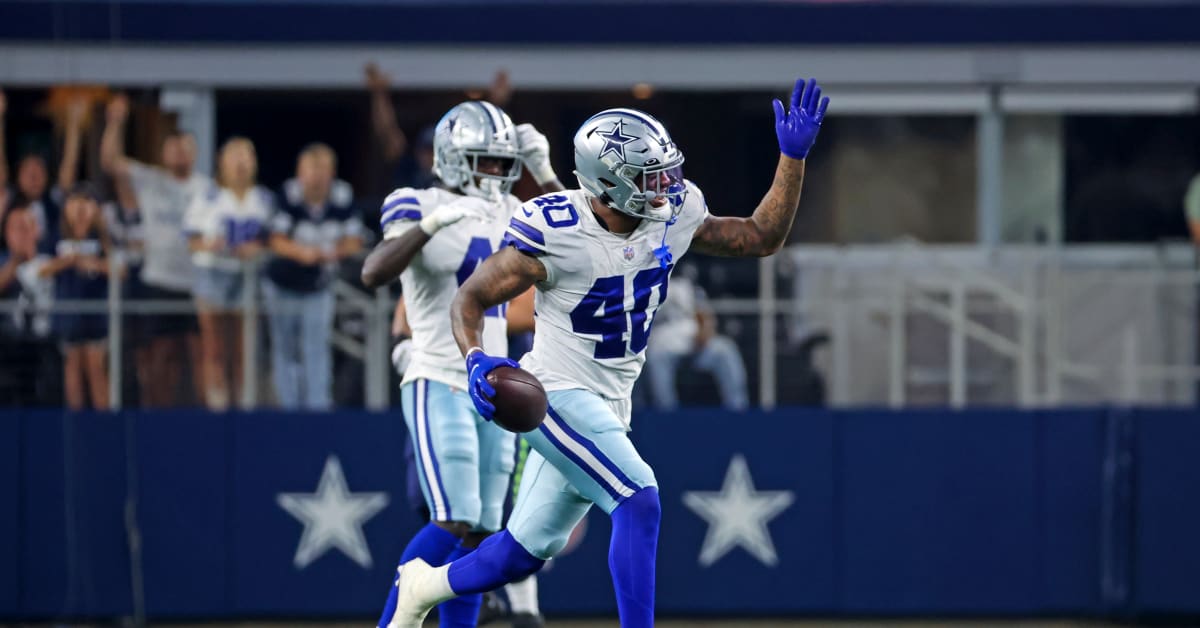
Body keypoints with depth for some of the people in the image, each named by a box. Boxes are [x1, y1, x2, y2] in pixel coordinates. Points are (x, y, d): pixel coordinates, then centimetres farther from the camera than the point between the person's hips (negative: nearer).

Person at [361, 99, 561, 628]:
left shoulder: (506, 213, 11)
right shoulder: (419, 208, -8)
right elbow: (374, 273, -23)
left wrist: (545, 175, 3)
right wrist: (433, 222, -32)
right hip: (438, 386, -7)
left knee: (480, 534, 5)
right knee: (455, 523, -18)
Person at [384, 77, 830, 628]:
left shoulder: (672, 218, -3)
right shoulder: (557, 235, -21)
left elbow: (761, 238, 7)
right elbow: (471, 298, -14)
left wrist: (793, 157, -1)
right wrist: (476, 360, -33)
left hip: (609, 406, 7)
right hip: (557, 396, -7)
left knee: (524, 553, 15)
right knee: (639, 504, -24)